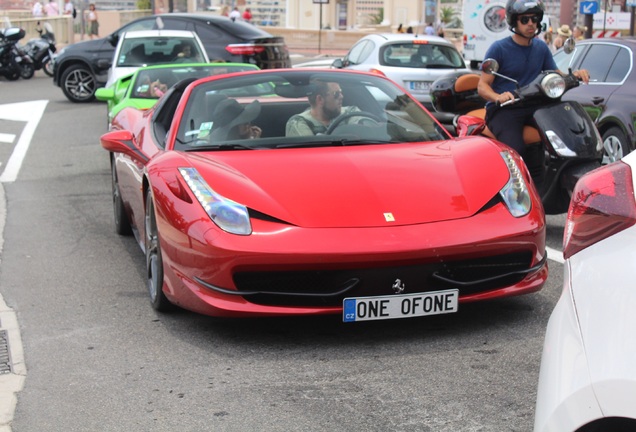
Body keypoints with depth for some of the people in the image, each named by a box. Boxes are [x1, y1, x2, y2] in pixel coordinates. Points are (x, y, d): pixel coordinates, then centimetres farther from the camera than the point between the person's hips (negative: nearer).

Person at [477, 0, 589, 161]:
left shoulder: (541, 48, 15)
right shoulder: (499, 48, -2)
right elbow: (482, 85, -6)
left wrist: (574, 75, -7)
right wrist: (498, 97, -27)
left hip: (533, 108, 5)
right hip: (503, 110, -5)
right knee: (516, 149, -34)